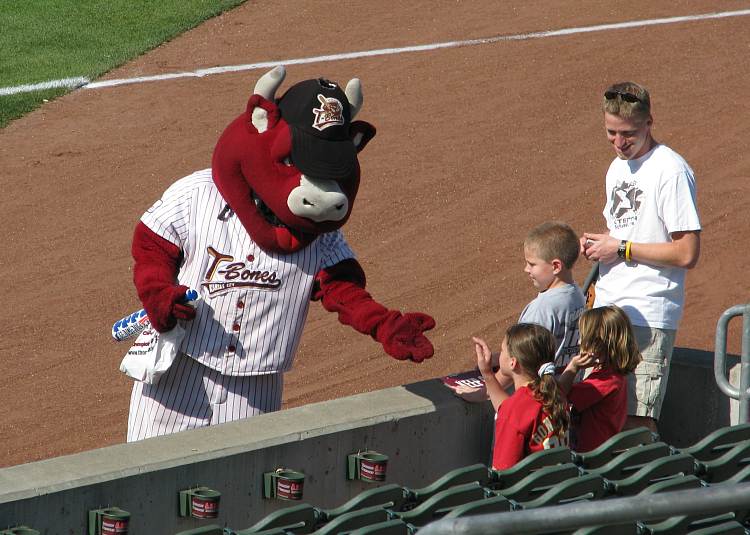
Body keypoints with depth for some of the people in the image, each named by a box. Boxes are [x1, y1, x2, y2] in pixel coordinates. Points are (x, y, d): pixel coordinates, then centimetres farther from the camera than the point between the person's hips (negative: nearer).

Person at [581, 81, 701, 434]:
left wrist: (621, 248, -12)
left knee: (636, 421, -12)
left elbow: (687, 254, -17)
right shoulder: (617, 167, 16)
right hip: (607, 311, 9)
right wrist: (596, 243, 6)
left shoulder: (671, 172, -12)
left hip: (647, 316, -9)